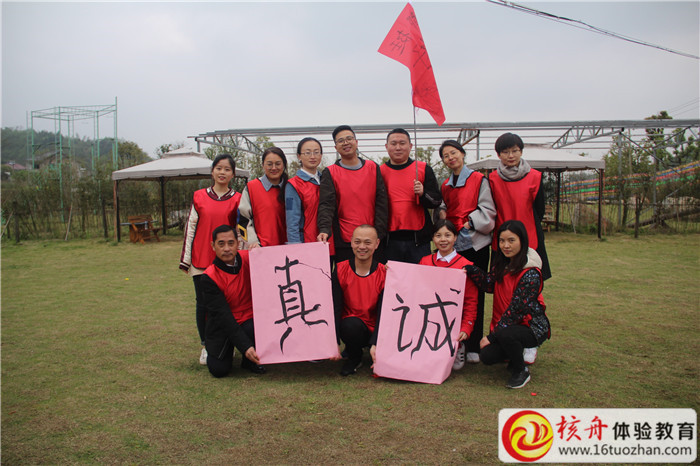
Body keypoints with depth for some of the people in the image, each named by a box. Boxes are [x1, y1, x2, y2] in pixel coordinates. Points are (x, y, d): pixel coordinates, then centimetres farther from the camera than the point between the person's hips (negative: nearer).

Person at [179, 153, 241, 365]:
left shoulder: (237, 199, 5)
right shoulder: (199, 197, 7)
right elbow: (190, 227, 7)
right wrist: (185, 260, 5)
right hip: (201, 261, 1)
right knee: (203, 304, 5)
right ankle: (206, 347, 20)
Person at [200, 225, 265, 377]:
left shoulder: (248, 259, -8)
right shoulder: (209, 278, -17)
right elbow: (222, 315, -21)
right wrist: (245, 346, -28)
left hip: (250, 320, 2)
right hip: (222, 326, -1)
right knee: (219, 370, -13)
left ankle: (249, 361, 2)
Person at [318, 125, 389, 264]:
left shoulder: (373, 168, 9)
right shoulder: (330, 173, 4)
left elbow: (381, 203, 5)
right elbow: (326, 205, -9)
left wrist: (379, 232, -5)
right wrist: (324, 230, -26)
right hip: (344, 242, -2)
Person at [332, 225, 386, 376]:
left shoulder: (384, 273, -7)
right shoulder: (341, 270, -5)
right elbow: (335, 306, -10)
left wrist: (375, 344, -29)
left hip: (376, 330, 1)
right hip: (350, 329, 0)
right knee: (351, 324, -35)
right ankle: (354, 358, -3)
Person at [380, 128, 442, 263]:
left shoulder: (423, 169, 6)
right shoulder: (380, 172, 7)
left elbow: (437, 201, 4)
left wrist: (423, 193, -16)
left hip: (418, 239, 0)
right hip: (390, 241, 0)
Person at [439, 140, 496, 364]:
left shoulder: (479, 179, 1)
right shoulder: (445, 185, 17)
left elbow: (488, 209, -4)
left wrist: (470, 223, -15)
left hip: (475, 244, -4)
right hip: (453, 245, 5)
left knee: (475, 294, -1)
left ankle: (473, 346, 6)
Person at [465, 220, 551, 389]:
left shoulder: (531, 274, -20)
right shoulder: (503, 263, 4)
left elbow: (517, 309, -22)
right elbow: (490, 284, -3)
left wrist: (492, 336, -21)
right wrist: (471, 270, -17)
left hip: (532, 327, -6)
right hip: (506, 323, 6)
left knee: (505, 334, -37)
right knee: (487, 356, -15)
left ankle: (521, 371, -8)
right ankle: (514, 354, 19)